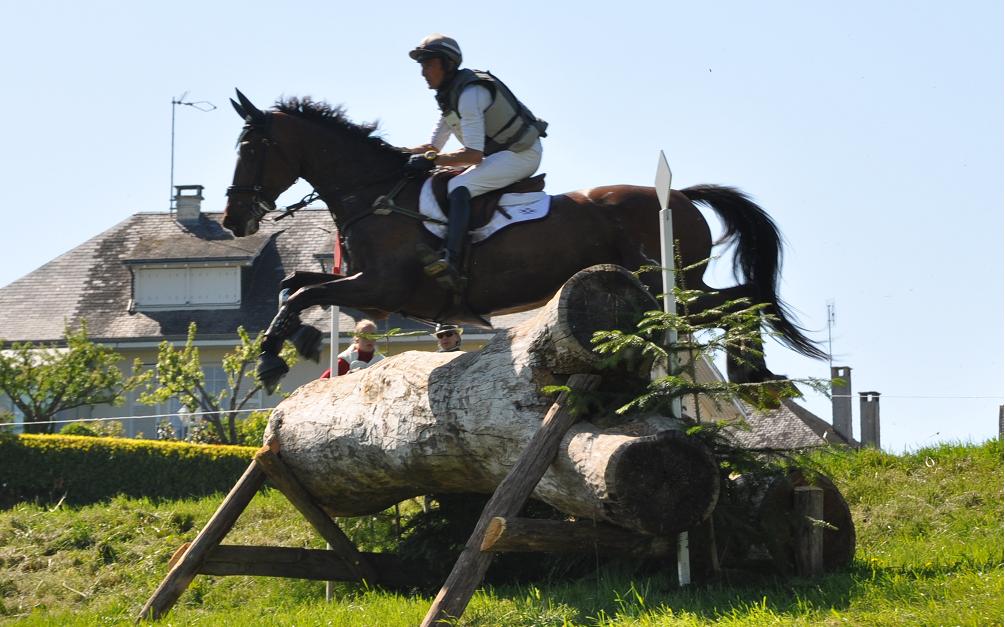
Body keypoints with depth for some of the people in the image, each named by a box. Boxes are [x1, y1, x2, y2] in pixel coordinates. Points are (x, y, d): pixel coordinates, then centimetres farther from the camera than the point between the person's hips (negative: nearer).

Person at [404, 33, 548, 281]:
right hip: (499, 153, 11)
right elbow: (433, 146, 16)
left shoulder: (470, 93, -23)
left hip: (523, 153, -11)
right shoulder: (449, 96, 10)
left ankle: (451, 258, -44)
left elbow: (473, 154, -28)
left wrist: (430, 160, -27)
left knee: (459, 186, -28)